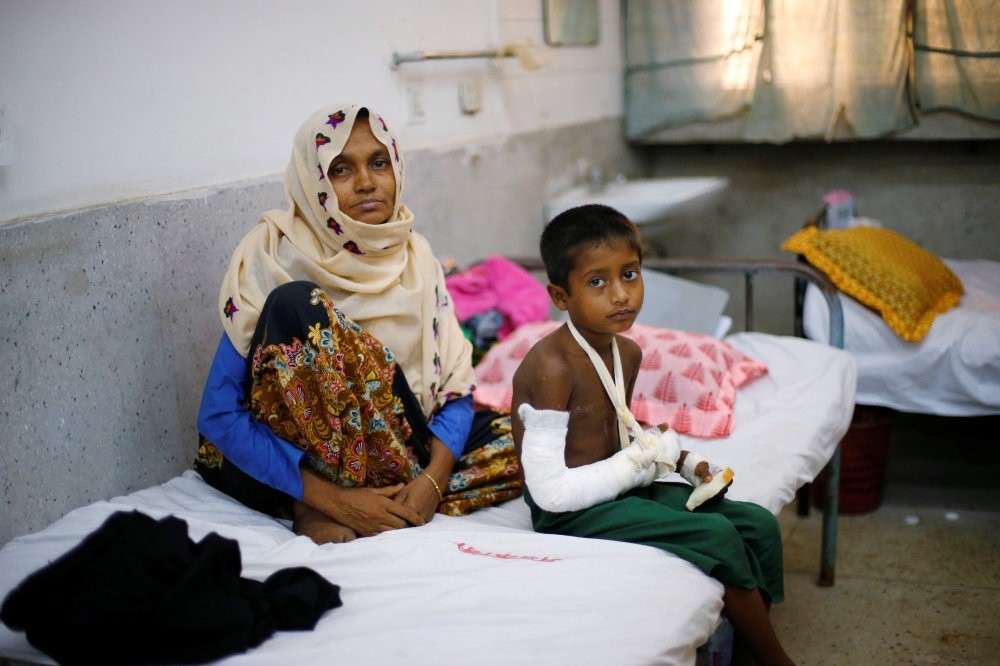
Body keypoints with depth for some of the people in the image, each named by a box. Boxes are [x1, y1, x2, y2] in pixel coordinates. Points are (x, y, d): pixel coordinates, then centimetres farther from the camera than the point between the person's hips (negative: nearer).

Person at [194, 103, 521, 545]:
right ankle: (321, 505, -23)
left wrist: (434, 477, -20)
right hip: (295, 458, -4)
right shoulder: (276, 260, -13)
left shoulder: (412, 255, 1)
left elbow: (453, 380, -1)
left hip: (386, 439, 4)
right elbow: (219, 417, -18)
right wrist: (330, 496, -26)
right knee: (298, 303, -28)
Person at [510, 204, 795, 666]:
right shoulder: (551, 368, -25)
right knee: (718, 538, -19)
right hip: (572, 511, -9)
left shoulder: (628, 353, 4)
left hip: (620, 488, 9)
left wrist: (683, 460, 2)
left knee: (758, 525, 0)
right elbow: (550, 490, -26)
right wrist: (640, 461, -18)